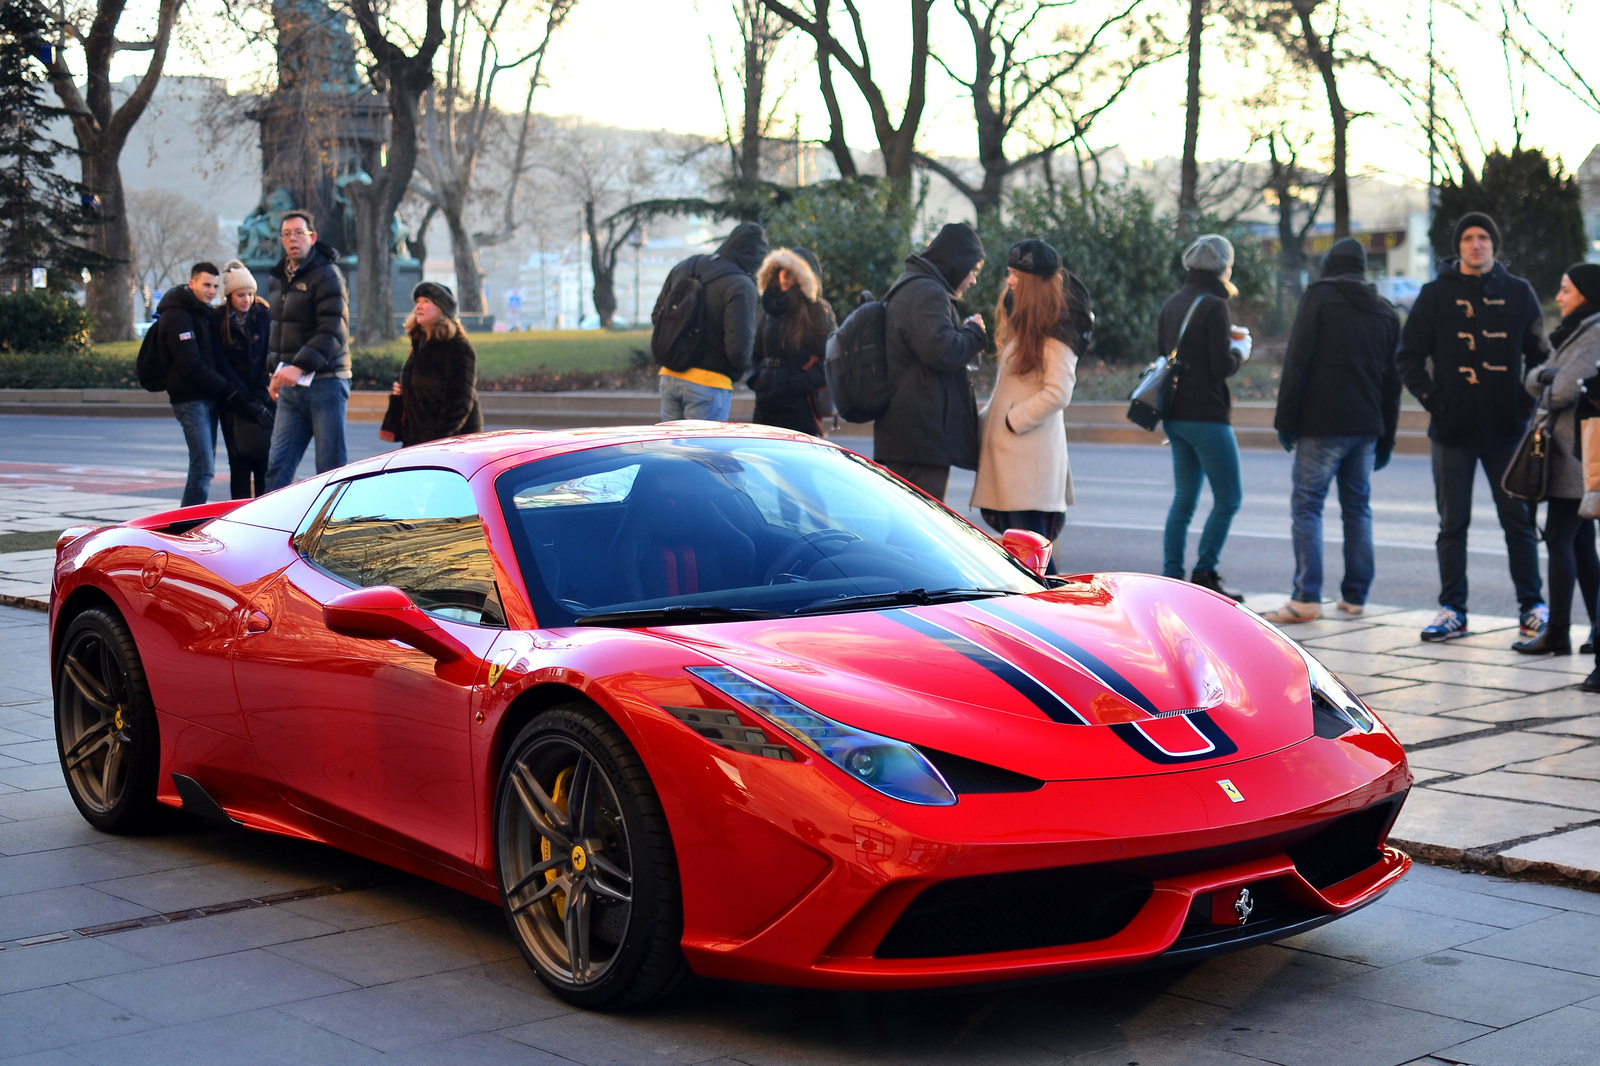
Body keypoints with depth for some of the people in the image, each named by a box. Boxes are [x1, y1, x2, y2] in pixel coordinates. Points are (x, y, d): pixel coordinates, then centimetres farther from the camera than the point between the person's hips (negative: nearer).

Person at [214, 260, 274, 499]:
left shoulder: (264, 316, 4)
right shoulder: (219, 322, 0)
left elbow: (270, 359, 1)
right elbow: (222, 365, -3)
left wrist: (261, 397, -10)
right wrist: (246, 399, -10)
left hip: (263, 400, 1)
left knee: (265, 460, -4)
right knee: (239, 461, -1)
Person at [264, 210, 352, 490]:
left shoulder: (327, 275, -8)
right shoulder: (278, 280, 17)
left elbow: (333, 332, -17)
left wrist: (300, 366, -26)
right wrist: (277, 372, 19)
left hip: (325, 382, -7)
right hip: (290, 387, 7)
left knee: (330, 466, -4)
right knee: (277, 466, 3)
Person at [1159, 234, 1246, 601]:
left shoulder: (1172, 304, 11)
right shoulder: (1214, 306, -12)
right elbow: (1222, 366, -17)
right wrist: (1239, 350, 4)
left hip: (1175, 415, 8)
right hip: (1206, 415, -8)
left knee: (1184, 498, 12)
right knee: (1228, 497, 0)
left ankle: (1171, 576, 8)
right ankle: (1205, 573, -1)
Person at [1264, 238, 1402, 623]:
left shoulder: (1319, 297, -1)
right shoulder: (1385, 311, 15)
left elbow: (1296, 363, -9)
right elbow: (1393, 379, 16)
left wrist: (1285, 420, -6)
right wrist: (1386, 439, 19)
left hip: (1321, 424, -5)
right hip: (1366, 427, 5)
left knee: (1306, 507, -3)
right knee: (1358, 508, 11)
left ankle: (1306, 598, -10)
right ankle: (1355, 596, 12)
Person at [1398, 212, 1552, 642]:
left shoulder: (1518, 292, 6)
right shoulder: (1436, 294, 3)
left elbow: (1539, 353, 11)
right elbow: (1409, 355, 4)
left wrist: (1527, 401, -1)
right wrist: (1432, 399, -7)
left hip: (1506, 428, 0)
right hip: (1453, 430, 0)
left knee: (1518, 520, 5)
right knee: (1453, 525, 4)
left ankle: (1532, 606, 13)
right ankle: (1452, 610, 9)